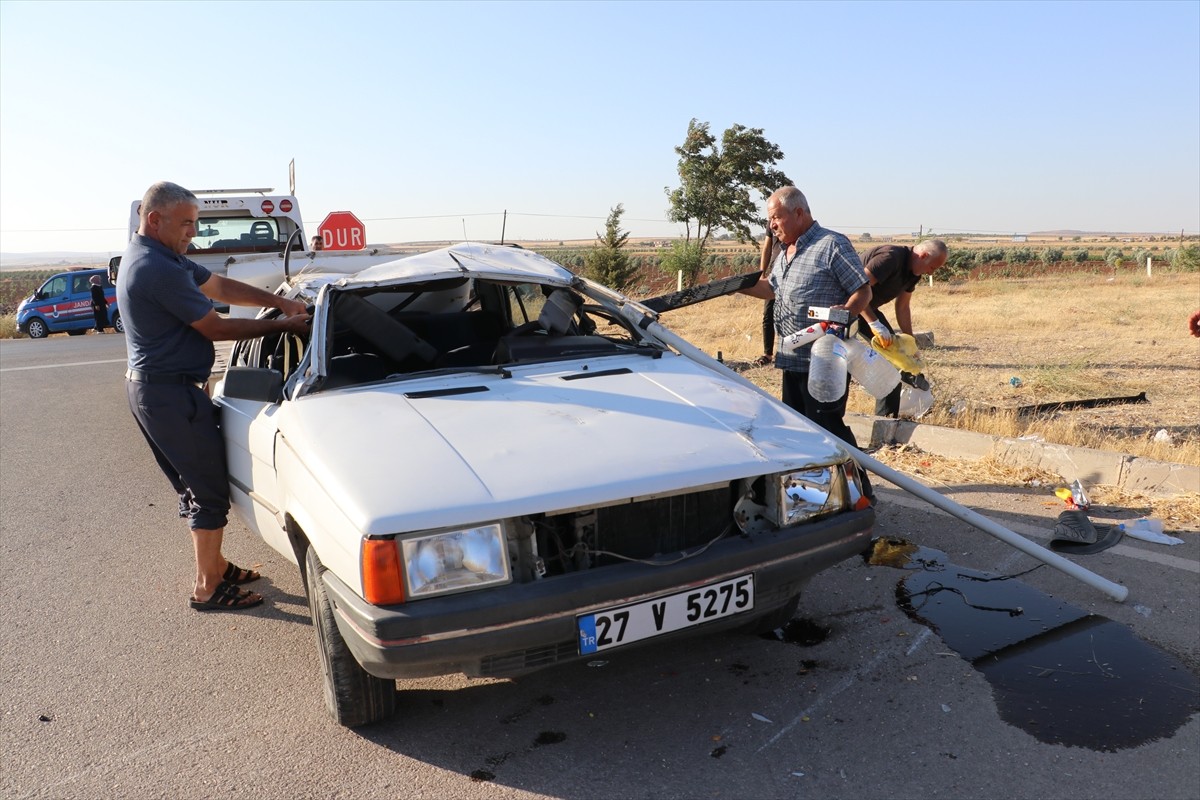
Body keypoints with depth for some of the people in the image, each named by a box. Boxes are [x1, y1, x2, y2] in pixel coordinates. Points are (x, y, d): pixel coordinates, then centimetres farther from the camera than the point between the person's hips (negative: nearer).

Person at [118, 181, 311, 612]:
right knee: (211, 491, -1)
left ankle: (215, 565, 32)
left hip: (149, 387, 11)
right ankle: (208, 588, 9)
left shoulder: (154, 256, 12)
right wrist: (280, 325, -10)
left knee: (194, 484, 20)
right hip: (170, 393, -11)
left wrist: (280, 301, 0)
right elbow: (215, 328, -18)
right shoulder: (159, 269, -22)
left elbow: (220, 286, 11)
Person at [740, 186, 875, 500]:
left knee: (827, 425, -7)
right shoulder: (785, 252, 17)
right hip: (792, 357, 9)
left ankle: (860, 491, 5)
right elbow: (771, 288, 30)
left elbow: (864, 291, -11)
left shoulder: (832, 244, -9)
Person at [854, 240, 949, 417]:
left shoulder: (913, 272, 1)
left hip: (868, 308, 9)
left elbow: (903, 308, 9)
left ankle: (887, 416, 8)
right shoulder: (890, 257, -29)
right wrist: (875, 324, -40)